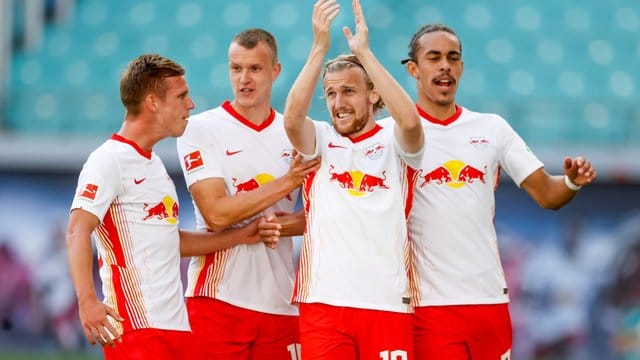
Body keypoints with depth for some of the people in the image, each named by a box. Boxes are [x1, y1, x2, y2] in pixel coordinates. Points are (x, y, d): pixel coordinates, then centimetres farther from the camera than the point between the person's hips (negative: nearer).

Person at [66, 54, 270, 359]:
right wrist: (87, 301, -30)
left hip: (174, 324, 9)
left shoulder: (154, 164, 23)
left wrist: (242, 235, 22)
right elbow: (77, 231, -18)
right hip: (135, 327, -9)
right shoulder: (109, 160, -8)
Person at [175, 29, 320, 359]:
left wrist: (287, 225, -11)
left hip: (280, 304, 3)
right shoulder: (200, 129, -1)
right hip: (219, 300, -3)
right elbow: (217, 215, -11)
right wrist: (288, 181, -11)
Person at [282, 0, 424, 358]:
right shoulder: (320, 140, 9)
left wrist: (364, 52, -17)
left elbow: (411, 121, -17)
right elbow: (292, 118, -12)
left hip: (388, 302, -1)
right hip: (324, 301, 1)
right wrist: (319, 49, -17)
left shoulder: (393, 140, 6)